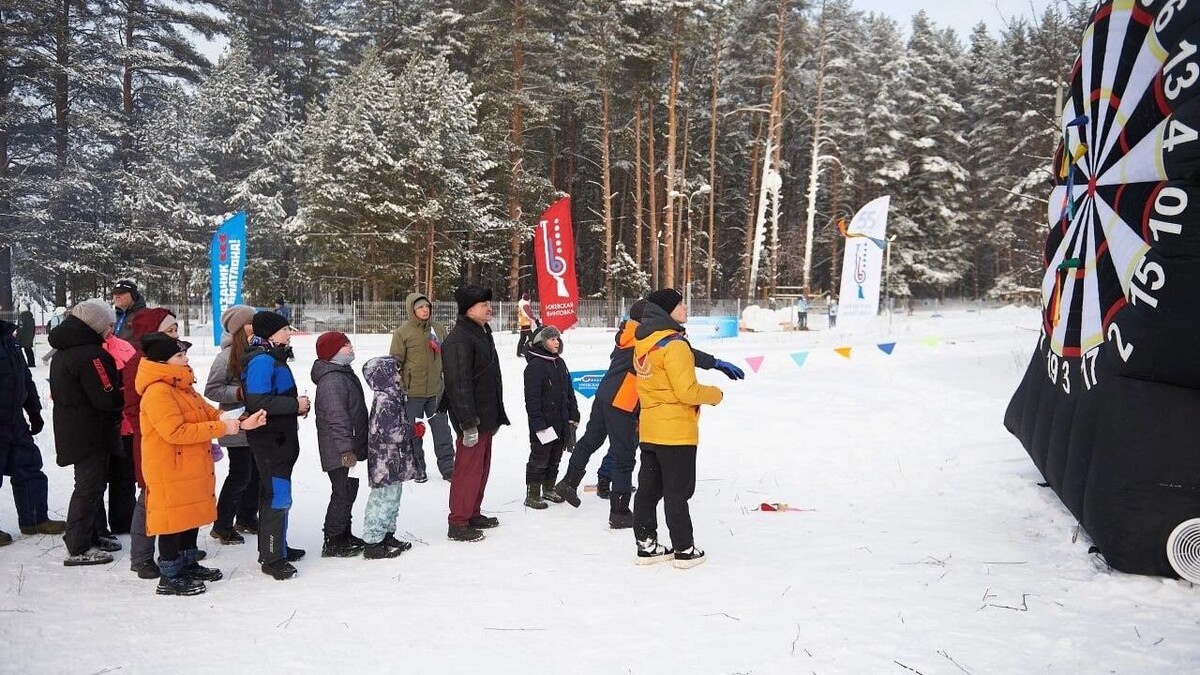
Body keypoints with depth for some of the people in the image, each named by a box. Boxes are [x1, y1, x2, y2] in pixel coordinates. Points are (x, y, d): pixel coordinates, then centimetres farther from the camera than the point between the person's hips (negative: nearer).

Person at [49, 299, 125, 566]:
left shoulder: (63, 352, 11)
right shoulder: (91, 354, -22)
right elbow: (107, 397, -25)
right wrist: (127, 395, -4)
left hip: (73, 430, 10)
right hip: (91, 433, -10)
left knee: (92, 482, 20)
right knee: (89, 486, -3)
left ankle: (91, 536, 29)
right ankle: (78, 549, 2)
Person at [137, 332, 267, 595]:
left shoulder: (182, 387, 12)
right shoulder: (157, 392, -21)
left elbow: (210, 414, 12)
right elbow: (175, 431, -28)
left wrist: (242, 423, -4)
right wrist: (221, 428, -24)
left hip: (192, 469, 10)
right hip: (170, 472, -10)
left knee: (192, 516, 19)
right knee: (174, 521, -1)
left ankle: (189, 565, 33)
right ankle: (170, 578, 10)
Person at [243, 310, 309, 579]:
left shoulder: (275, 358, 13)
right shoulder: (261, 360, -18)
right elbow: (258, 401, -27)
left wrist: (297, 406, 4)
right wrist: (295, 405, -19)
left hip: (281, 438, 10)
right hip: (269, 439, -10)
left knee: (275, 494, 18)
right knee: (277, 497, -8)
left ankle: (276, 547, 30)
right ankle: (272, 558, 0)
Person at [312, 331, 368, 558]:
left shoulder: (344, 374, 14)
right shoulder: (331, 381, -21)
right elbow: (336, 418, -26)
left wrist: (355, 448, 28)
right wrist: (346, 450, -27)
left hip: (351, 449, 10)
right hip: (339, 453, -10)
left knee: (348, 492, 17)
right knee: (343, 494, -4)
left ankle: (344, 536, 29)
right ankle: (332, 543, 4)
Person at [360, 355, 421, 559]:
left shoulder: (391, 396, 11)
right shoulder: (385, 401, -21)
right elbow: (393, 432, -25)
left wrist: (412, 428, 7)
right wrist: (415, 430, -12)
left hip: (394, 464, 10)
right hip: (386, 464, -10)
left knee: (392, 499, 19)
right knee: (384, 500, -4)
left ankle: (387, 535, 31)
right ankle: (373, 543, 2)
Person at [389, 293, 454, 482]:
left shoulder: (438, 329, 6)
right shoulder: (403, 332, -8)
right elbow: (395, 362, -7)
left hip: (436, 389, 4)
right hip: (412, 391, -4)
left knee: (442, 428, 8)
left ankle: (447, 466, 17)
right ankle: (417, 467, 21)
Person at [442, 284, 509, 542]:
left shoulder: (482, 333, 14)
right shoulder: (458, 340, -18)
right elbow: (459, 385, -23)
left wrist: (496, 416, 23)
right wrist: (469, 424, -25)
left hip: (486, 418, 10)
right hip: (472, 421, -10)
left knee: (481, 468, 17)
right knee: (468, 470, -3)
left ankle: (473, 514, 29)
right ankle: (458, 524, 5)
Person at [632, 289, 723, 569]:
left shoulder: (643, 342, 8)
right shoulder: (674, 344, -18)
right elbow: (687, 391, -20)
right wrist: (714, 395, -4)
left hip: (649, 429, 8)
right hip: (676, 431, -8)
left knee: (649, 489, 13)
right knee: (677, 492, 1)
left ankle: (646, 545, 20)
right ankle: (684, 549, 9)